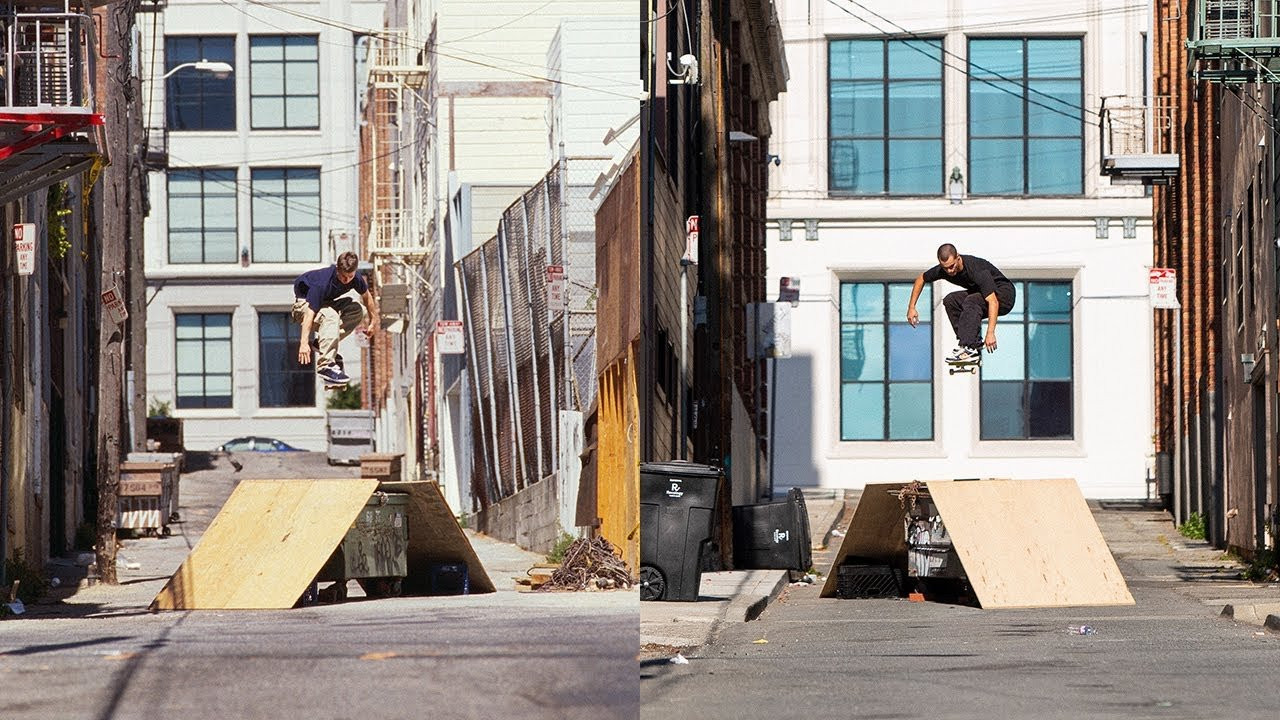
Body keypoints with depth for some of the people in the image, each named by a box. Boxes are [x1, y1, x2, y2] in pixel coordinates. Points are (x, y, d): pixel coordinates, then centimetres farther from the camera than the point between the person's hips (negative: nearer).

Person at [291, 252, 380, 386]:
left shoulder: (355, 278, -18)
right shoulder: (322, 283, -37)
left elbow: (366, 296, 4)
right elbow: (310, 313, -40)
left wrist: (373, 320, 13)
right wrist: (304, 343, -45)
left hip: (327, 302, 8)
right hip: (304, 302, -7)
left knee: (359, 311, -7)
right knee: (330, 316, -36)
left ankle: (320, 343, -2)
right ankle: (325, 365, -38)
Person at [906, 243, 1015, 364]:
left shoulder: (977, 270, -33)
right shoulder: (942, 270, -11)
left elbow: (993, 301, -39)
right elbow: (921, 279, 9)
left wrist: (990, 333, -47)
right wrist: (911, 307, 3)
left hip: (1004, 296, -8)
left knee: (971, 301, -33)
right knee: (950, 301, -12)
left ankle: (969, 349, -36)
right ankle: (974, 341, -10)